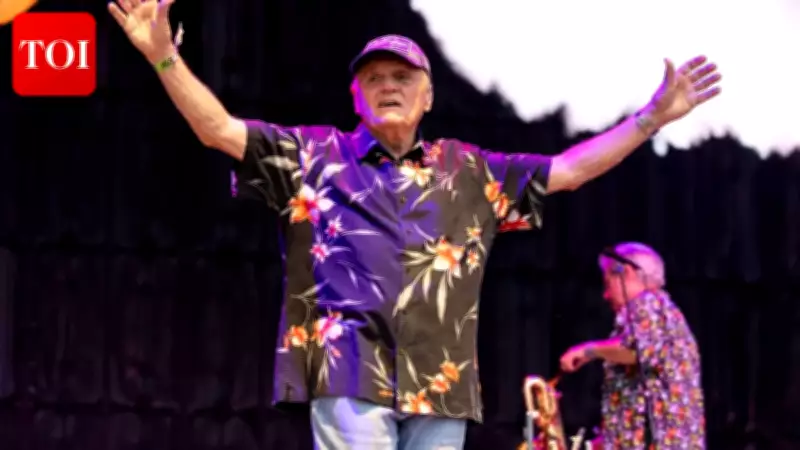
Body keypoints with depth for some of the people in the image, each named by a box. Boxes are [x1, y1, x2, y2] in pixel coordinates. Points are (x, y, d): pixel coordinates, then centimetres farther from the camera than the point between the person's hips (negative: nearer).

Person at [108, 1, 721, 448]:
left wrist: (653, 117, 16)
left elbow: (571, 169, 22)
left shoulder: (471, 173, 19)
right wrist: (165, 57, -10)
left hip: (438, 384, 4)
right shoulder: (316, 155, 11)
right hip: (351, 373, -4)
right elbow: (218, 130, 4)